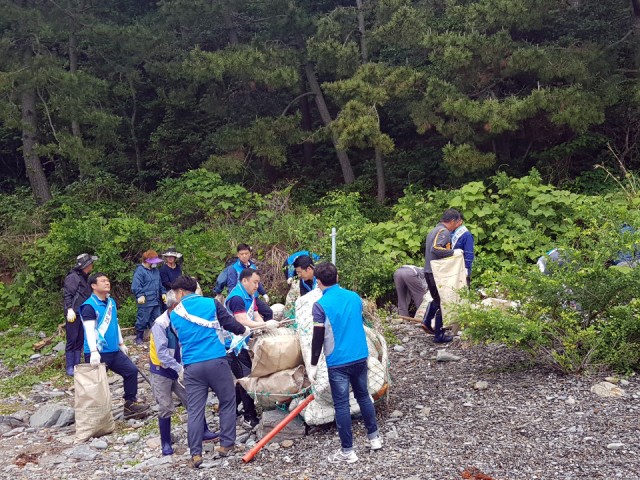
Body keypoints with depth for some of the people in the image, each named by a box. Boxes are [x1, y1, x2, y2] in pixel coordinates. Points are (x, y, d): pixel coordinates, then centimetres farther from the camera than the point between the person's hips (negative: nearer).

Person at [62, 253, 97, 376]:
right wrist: (70, 309, -26)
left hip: (83, 315, 9)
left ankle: (77, 365, 16)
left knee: (80, 341, 10)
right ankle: (70, 368, 3)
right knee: (72, 341, -3)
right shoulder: (73, 277, -9)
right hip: (74, 315, -9)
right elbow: (67, 294, -17)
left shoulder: (84, 278, 18)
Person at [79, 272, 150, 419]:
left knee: (132, 370, 7)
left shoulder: (111, 302, 12)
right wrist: (93, 352, -32)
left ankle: (130, 404, 18)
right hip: (98, 354, -8)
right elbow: (90, 330, -23)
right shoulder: (89, 306, -14)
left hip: (114, 351, 8)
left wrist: (121, 344, 27)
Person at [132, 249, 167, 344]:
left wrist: (163, 293, 13)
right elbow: (135, 286, -18)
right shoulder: (140, 271, -11)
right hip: (145, 302, -8)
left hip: (156, 301, 8)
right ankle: (139, 338, 14)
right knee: (142, 320, 0)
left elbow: (160, 284, 25)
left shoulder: (155, 270, 16)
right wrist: (140, 295, -28)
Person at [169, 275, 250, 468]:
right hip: (216, 361, -2)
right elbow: (230, 324, 6)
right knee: (227, 403, 13)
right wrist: (245, 331, 25)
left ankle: (195, 454, 5)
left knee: (194, 411, 6)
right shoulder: (212, 303, 3)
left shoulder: (174, 315, 10)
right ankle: (226, 444, 15)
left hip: (192, 366, 2)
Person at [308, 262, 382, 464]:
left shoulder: (320, 305, -13)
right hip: (360, 357, 5)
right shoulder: (354, 297, 3)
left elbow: (318, 338, -12)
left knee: (341, 405, 2)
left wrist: (313, 366, -4)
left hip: (338, 362, -5)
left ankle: (347, 451, 9)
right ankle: (374, 437, 31)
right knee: (363, 396, 20)